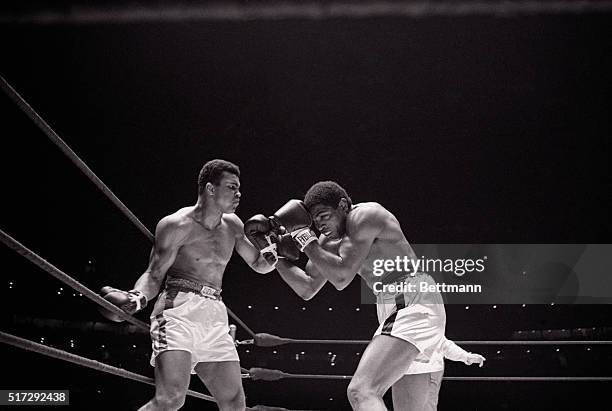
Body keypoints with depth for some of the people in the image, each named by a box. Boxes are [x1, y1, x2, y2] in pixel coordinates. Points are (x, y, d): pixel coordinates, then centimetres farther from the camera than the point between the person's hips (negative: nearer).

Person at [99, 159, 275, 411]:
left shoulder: (233, 226, 16)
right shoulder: (176, 225, -3)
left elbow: (259, 264, 28)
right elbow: (154, 275, -4)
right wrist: (137, 298, -25)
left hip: (215, 318, 7)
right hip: (179, 311, -7)